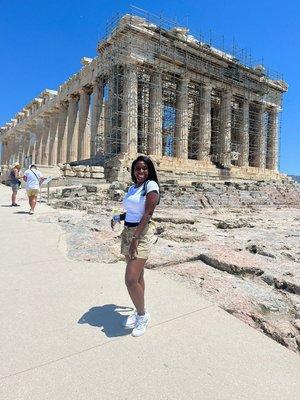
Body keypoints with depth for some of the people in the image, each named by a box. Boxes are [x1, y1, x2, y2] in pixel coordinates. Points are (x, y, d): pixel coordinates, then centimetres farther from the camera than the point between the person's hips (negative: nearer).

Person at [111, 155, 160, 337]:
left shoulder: (151, 185, -10)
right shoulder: (132, 187, 14)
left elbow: (148, 213, -17)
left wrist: (136, 238, -21)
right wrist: (118, 217, 4)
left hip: (142, 233, -8)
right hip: (127, 232, 8)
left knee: (131, 280, -11)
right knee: (137, 276, 16)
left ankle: (143, 315, 12)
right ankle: (139, 312, 31)